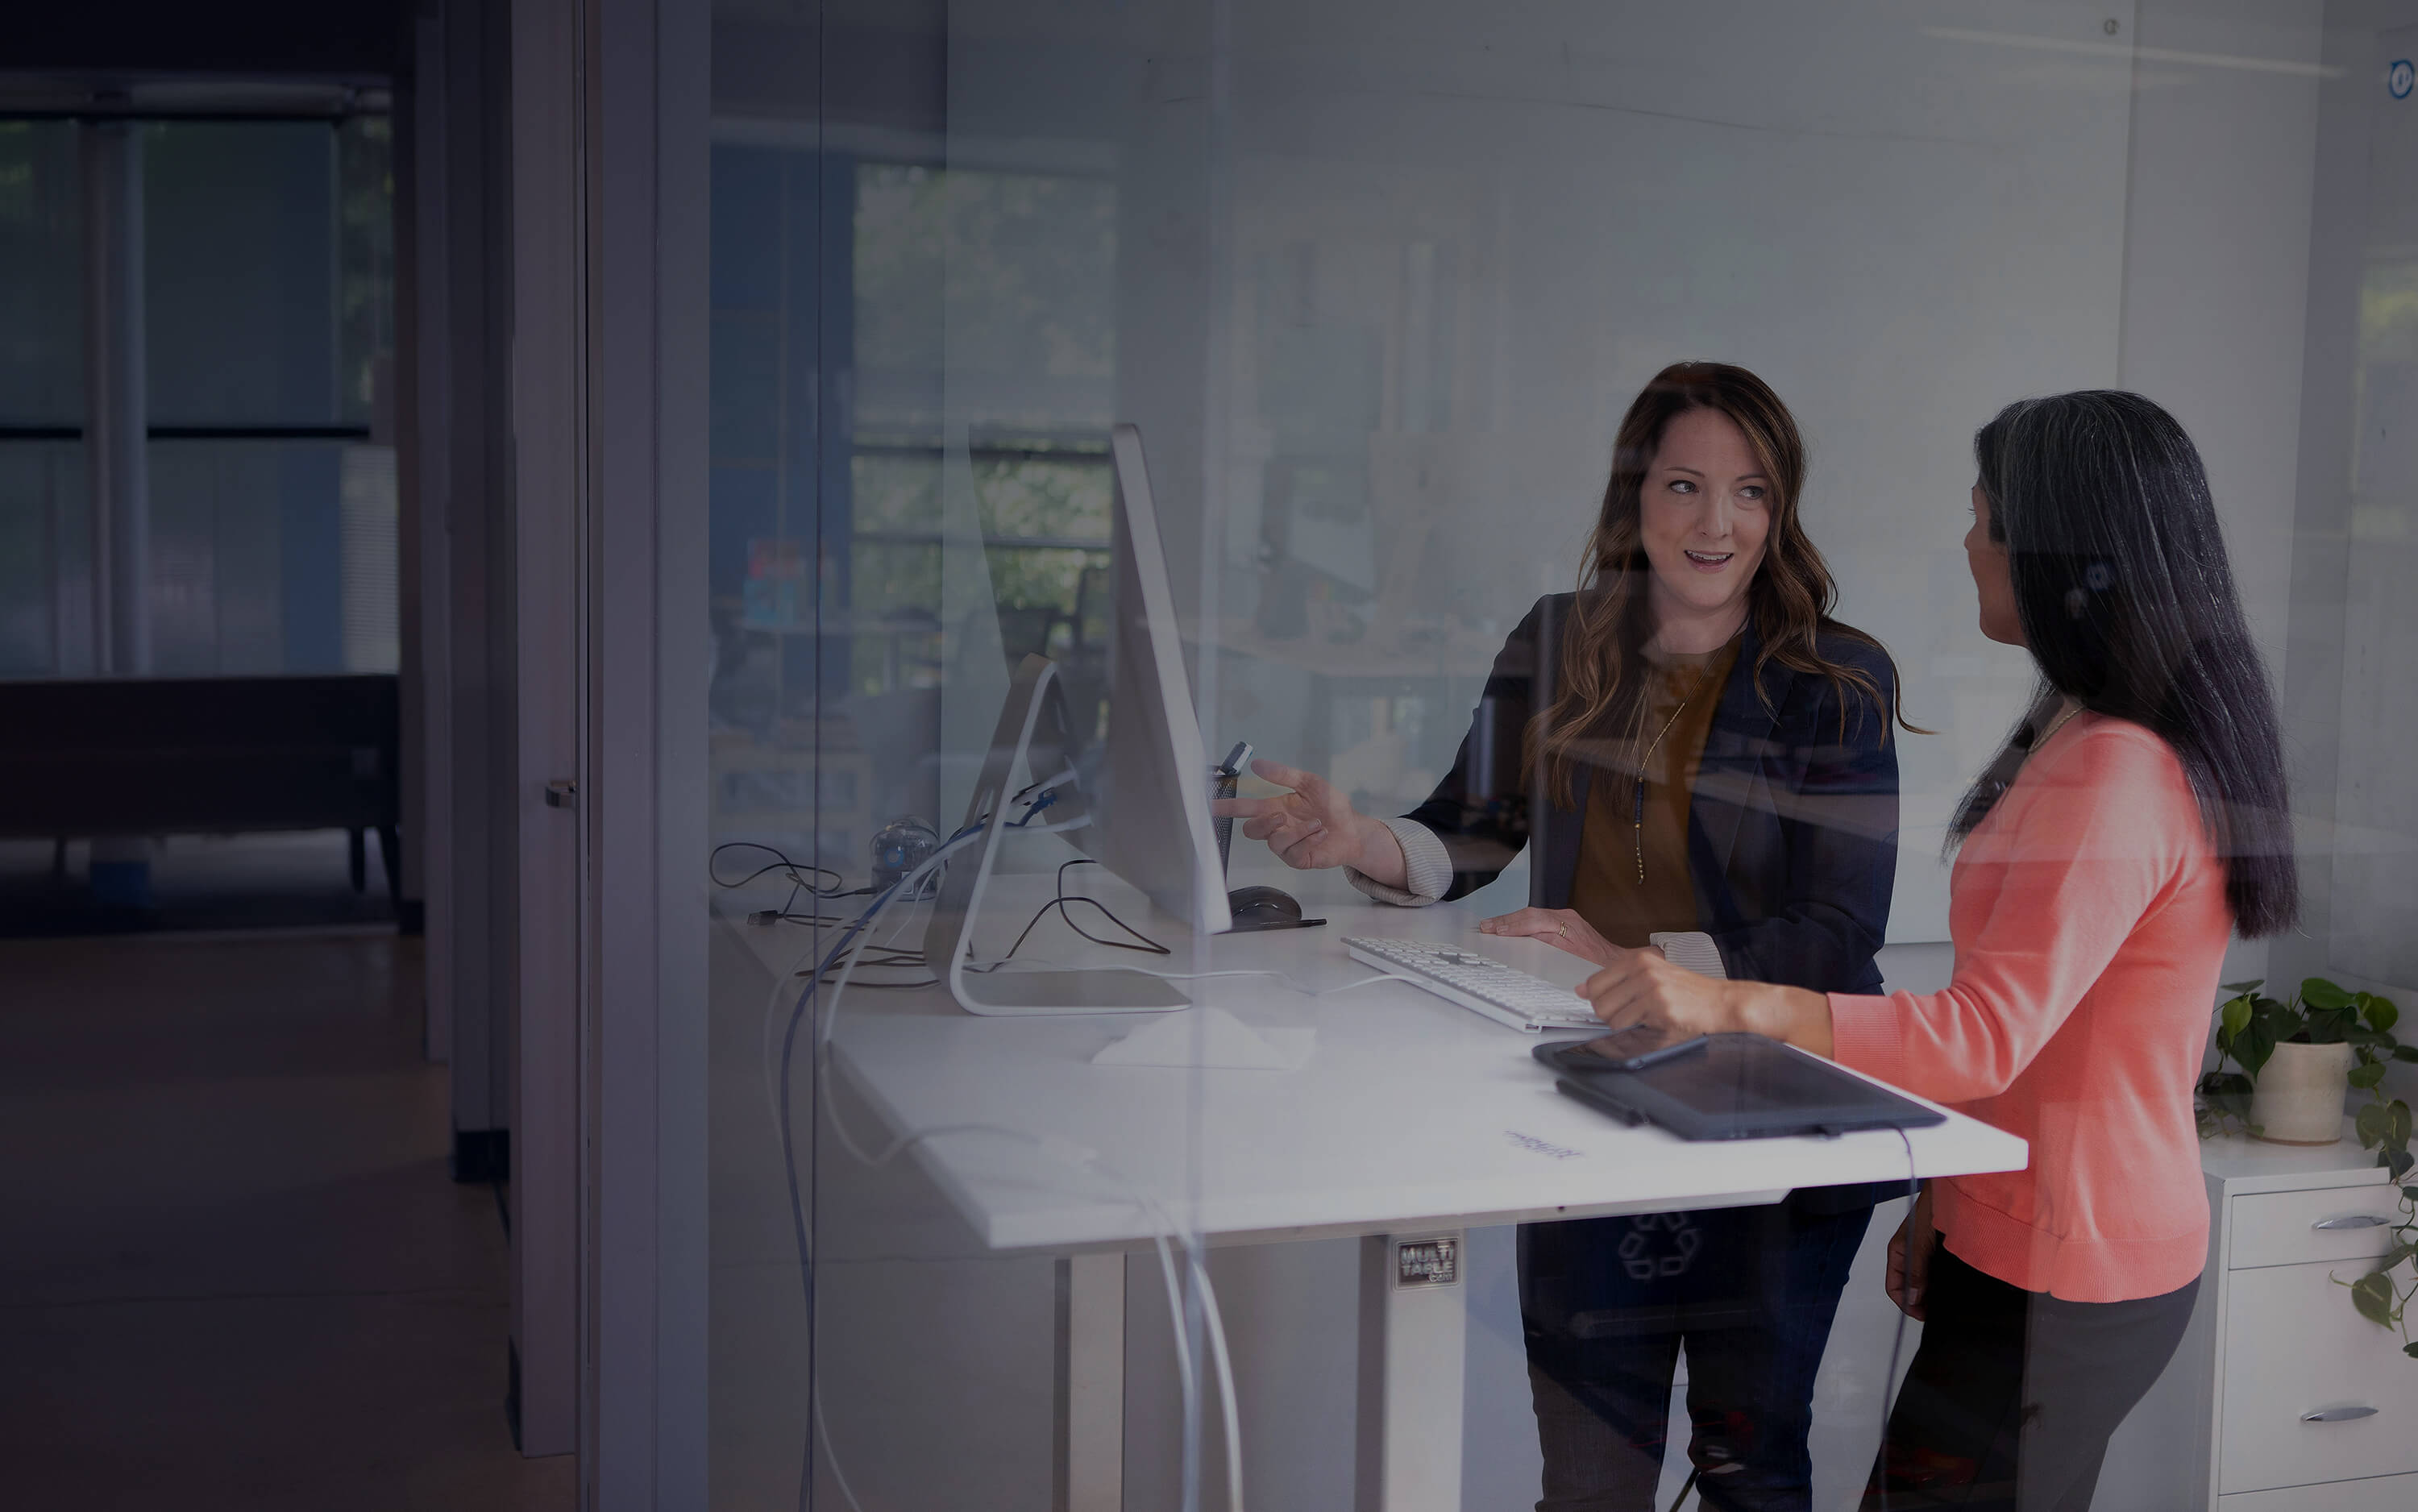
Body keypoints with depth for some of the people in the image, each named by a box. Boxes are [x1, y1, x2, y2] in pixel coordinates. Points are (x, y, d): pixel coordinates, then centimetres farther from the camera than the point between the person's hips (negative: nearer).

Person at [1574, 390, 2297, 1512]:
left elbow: (1989, 1036, -30)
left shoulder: (2117, 774, -21)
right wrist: (1943, 1200, 18)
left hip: (2058, 1279, -10)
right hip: (2036, 1238, 10)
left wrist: (1733, 1003, -38)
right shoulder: (2097, 740, 13)